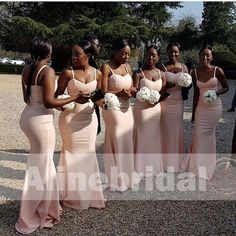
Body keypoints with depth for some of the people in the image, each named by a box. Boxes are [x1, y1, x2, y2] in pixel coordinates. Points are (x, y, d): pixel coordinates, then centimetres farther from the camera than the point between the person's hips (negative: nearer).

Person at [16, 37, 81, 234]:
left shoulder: (26, 70, 8)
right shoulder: (48, 71, -15)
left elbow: (27, 98, 14)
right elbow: (48, 102, -20)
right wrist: (74, 98, -11)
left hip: (28, 117, 9)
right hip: (41, 121, -9)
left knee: (40, 164, 22)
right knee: (40, 169, 3)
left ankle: (44, 206, 39)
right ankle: (29, 220, 15)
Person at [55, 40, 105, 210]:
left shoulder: (97, 73, 1)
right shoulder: (68, 72, -10)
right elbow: (57, 95, -7)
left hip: (89, 118, 4)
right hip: (70, 118, -3)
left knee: (88, 154, 11)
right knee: (72, 154, 6)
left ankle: (88, 193, 27)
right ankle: (73, 194, 23)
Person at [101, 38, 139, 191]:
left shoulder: (128, 66, 10)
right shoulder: (107, 67, -10)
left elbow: (130, 89, 10)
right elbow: (104, 92, -14)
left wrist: (134, 91, -10)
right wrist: (121, 92, -24)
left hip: (127, 109, 6)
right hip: (113, 109, -6)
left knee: (127, 142, 12)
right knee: (116, 143, 1)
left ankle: (126, 174, 29)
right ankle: (116, 178, 16)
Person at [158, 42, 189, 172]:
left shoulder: (183, 67, 7)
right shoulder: (162, 67, -3)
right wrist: (166, 86, -22)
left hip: (178, 102, 3)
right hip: (165, 102, -3)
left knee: (177, 129, 10)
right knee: (166, 130, 1)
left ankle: (176, 160, 25)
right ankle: (166, 160, 16)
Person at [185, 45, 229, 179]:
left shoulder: (217, 71, -9)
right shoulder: (195, 72, 1)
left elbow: (226, 88, 1)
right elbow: (196, 93, 7)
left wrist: (216, 93, -21)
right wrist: (193, 113, 10)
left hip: (214, 107, -3)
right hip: (201, 107, 3)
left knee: (208, 135, 5)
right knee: (198, 135, 2)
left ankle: (207, 167, 21)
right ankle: (198, 166, 19)